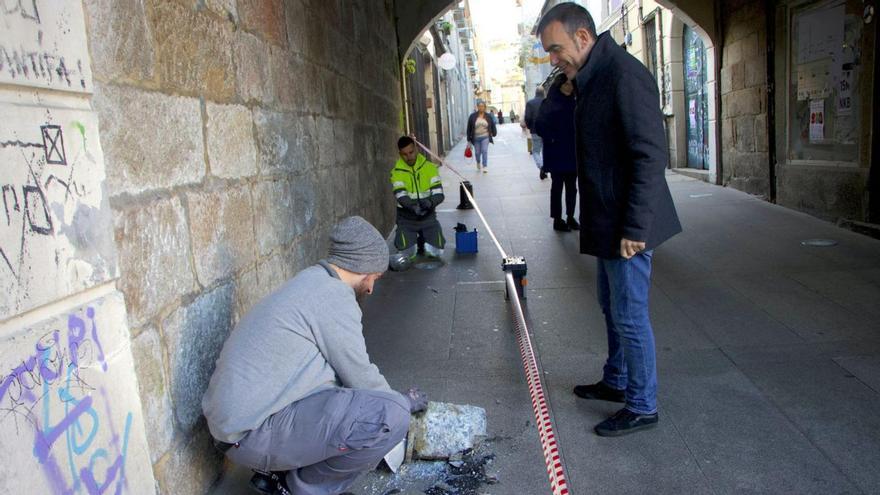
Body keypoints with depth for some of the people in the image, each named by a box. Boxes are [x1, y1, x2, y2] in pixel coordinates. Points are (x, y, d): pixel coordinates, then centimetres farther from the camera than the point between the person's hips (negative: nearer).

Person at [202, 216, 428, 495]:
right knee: (392, 415, -19)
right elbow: (360, 376, -6)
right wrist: (404, 402, 13)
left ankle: (280, 471, 13)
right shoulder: (333, 295, -14)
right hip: (253, 433, -10)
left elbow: (346, 369, 26)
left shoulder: (309, 284, 16)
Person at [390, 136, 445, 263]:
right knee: (407, 254, -15)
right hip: (406, 218, -1)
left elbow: (439, 193, -12)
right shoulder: (397, 172, -10)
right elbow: (401, 196, -20)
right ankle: (415, 241, 22)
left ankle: (423, 239, 27)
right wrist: (413, 206, -41)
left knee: (436, 252, -8)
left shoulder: (430, 167, -7)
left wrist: (430, 202, -35)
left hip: (428, 216, 1)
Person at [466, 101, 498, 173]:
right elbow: (469, 128, 1)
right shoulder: (472, 116, -1)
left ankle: (485, 167, -9)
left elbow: (493, 125, 15)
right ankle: (478, 163, 39)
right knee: (477, 152, 7)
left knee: (484, 151, -12)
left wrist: (494, 133, 20)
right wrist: (469, 138, 1)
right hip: (476, 138, 1)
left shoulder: (488, 116, 2)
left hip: (485, 137, -1)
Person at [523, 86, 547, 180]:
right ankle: (544, 171, 16)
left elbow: (527, 118, -12)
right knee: (545, 151, 14)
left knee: (536, 151, 8)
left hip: (536, 131, -2)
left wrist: (529, 127, 7)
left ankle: (541, 166, -17)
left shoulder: (530, 103, -6)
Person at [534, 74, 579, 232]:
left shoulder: (574, 104, 9)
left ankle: (570, 217, 20)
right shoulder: (548, 104, -7)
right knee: (557, 186, 2)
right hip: (557, 154, -5)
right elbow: (538, 124, -18)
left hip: (572, 153, 5)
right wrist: (550, 140, -15)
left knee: (571, 186, 9)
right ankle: (557, 220, 10)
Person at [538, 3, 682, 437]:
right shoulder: (591, 80, 13)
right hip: (607, 222, 10)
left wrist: (635, 228, -24)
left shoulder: (624, 75, -19)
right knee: (612, 306, 21)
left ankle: (642, 407, 16)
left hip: (627, 225, -10)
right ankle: (616, 383, 38)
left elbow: (650, 155, -24)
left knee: (629, 315, 0)